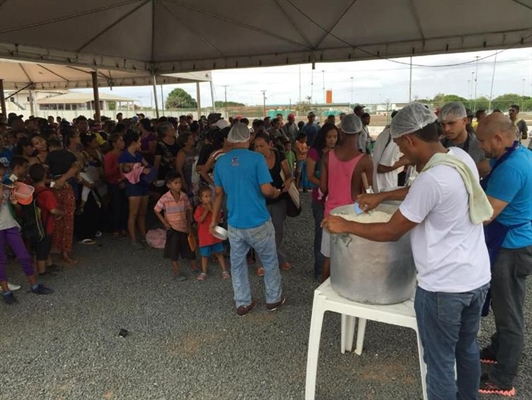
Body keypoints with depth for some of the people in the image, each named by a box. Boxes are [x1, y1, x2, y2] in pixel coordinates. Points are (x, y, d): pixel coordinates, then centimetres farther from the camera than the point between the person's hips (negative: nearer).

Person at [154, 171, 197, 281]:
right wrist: (165, 223, -8)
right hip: (172, 228, -3)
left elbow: (189, 209, 8)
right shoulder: (165, 198, -14)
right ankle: (176, 271, 14)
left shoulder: (184, 196, -5)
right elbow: (156, 210, -5)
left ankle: (194, 266, 33)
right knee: (174, 250, 2)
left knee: (189, 248, 13)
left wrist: (189, 223, 6)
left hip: (184, 227, 3)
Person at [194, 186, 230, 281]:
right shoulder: (199, 209, -8)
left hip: (215, 235, 2)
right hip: (204, 236, -2)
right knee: (204, 255, 10)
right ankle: (204, 272, 23)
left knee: (219, 253, 9)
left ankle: (224, 271, 15)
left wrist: (212, 210, -19)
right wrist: (206, 210, -22)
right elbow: (200, 220, -22)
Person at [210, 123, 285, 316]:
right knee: (270, 262, 17)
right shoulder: (257, 158, -12)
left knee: (237, 264, 16)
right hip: (258, 223, -3)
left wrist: (214, 219, 16)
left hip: (234, 224, 4)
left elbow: (219, 193, 7)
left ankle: (243, 304, 25)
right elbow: (266, 190, -18)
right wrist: (276, 192, 4)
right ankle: (273, 299, 29)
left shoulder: (221, 161, 2)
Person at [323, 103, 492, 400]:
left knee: (440, 362, 11)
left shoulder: (432, 179, -27)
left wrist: (345, 226, -7)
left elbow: (390, 232, -18)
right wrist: (382, 196, 15)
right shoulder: (461, 157, -1)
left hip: (444, 287, -9)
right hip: (478, 278, 9)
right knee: (467, 348, 27)